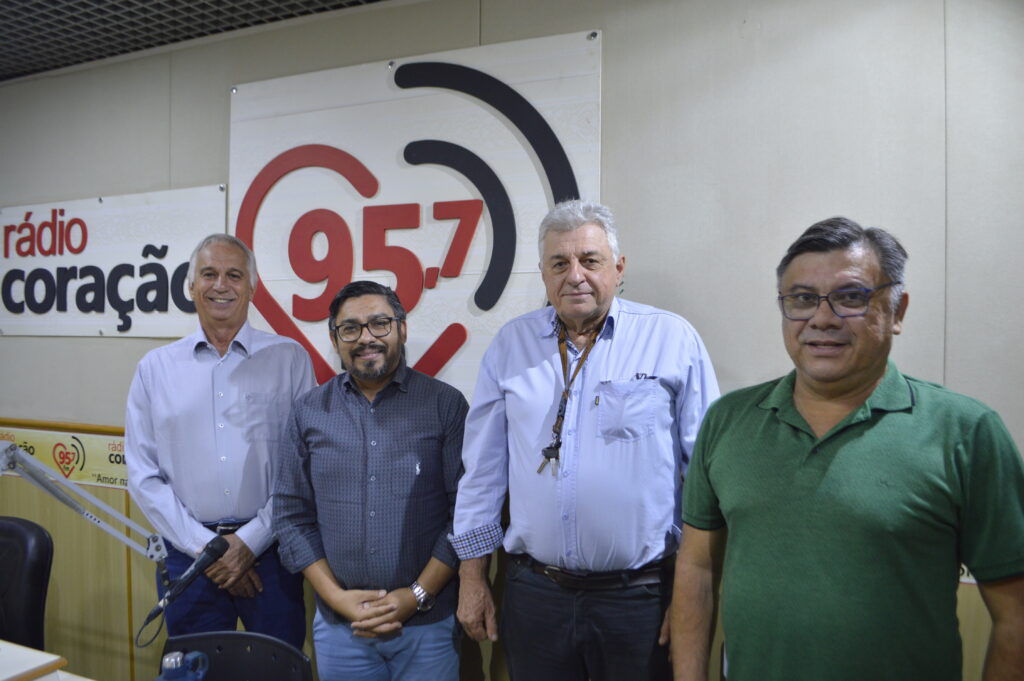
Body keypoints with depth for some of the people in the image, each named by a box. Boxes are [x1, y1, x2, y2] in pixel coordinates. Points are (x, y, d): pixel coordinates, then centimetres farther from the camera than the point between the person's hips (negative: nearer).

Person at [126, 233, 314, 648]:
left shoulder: (289, 358, -1)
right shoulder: (156, 368, 5)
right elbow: (143, 476, 3)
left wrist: (250, 540, -9)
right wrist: (205, 547, -5)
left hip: (269, 551, -1)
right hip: (188, 555, 2)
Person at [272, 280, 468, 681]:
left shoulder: (446, 404, -5)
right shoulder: (308, 412, 3)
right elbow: (291, 514, 3)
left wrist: (417, 595, -10)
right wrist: (336, 596, -5)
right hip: (338, 624, 2)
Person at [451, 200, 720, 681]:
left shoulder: (673, 339, -6)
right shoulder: (511, 344, 3)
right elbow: (482, 469, 7)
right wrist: (472, 577, 8)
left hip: (640, 595, -2)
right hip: (533, 591, 3)